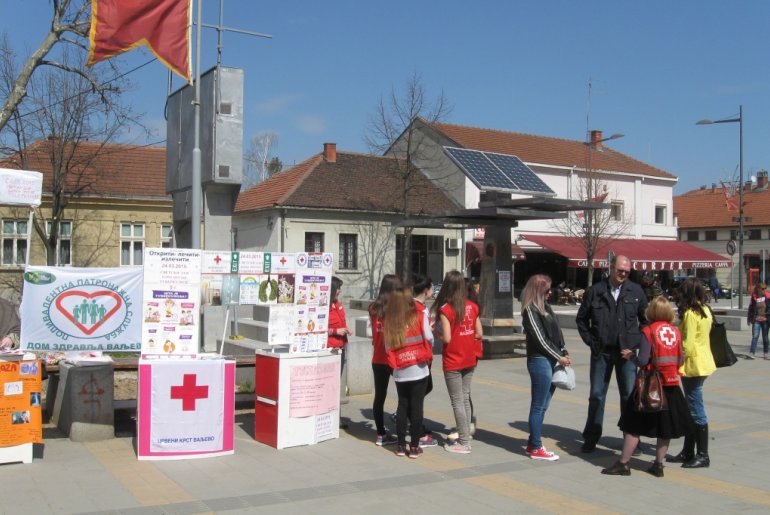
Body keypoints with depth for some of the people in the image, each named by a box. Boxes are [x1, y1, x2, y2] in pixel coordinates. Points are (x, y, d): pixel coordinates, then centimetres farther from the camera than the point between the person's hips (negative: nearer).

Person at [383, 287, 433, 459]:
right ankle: (414, 446, 8)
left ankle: (401, 445, 18)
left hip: (399, 372, 2)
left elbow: (387, 348, 1)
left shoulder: (388, 322, -1)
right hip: (419, 370, -2)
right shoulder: (418, 317, -7)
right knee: (416, 407, 4)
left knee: (402, 406, 14)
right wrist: (428, 355, 12)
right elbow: (428, 338, -7)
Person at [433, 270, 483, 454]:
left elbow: (446, 338, -18)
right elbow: (479, 334, 3)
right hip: (469, 360, 6)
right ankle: (465, 435, 21)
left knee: (457, 402, 2)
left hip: (453, 363, -6)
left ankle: (464, 442, 6)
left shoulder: (445, 309, -15)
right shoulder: (472, 307, 1)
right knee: (465, 399, 15)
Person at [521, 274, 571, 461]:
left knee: (542, 405, 13)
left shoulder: (545, 307, 16)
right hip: (540, 361, -9)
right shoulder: (531, 310, -10)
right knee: (538, 406, -2)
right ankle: (535, 449, 5)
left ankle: (533, 442, 23)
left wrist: (564, 353, 6)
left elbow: (556, 333, 16)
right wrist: (559, 357, -9)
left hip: (551, 361, 9)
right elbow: (540, 339, -13)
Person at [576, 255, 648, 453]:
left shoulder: (636, 291, 2)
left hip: (627, 352, 0)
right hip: (601, 352, 0)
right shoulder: (595, 291, -1)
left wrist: (637, 341, 0)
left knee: (630, 396, 6)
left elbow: (646, 319, 9)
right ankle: (591, 438, 16)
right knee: (596, 395, 7)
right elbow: (582, 318, 7)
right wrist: (590, 341, 0)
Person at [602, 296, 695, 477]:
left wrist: (630, 356, 2)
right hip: (671, 385, 4)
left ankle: (623, 463, 7)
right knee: (665, 428, 14)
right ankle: (658, 464, 18)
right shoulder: (676, 332, 2)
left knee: (635, 426, 3)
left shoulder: (648, 331, -11)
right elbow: (681, 360, 5)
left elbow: (642, 361, -16)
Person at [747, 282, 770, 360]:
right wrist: (749, 319, 8)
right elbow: (751, 308, 7)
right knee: (755, 336, -7)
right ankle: (752, 353, -8)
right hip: (756, 320, 0)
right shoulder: (754, 297, 0)